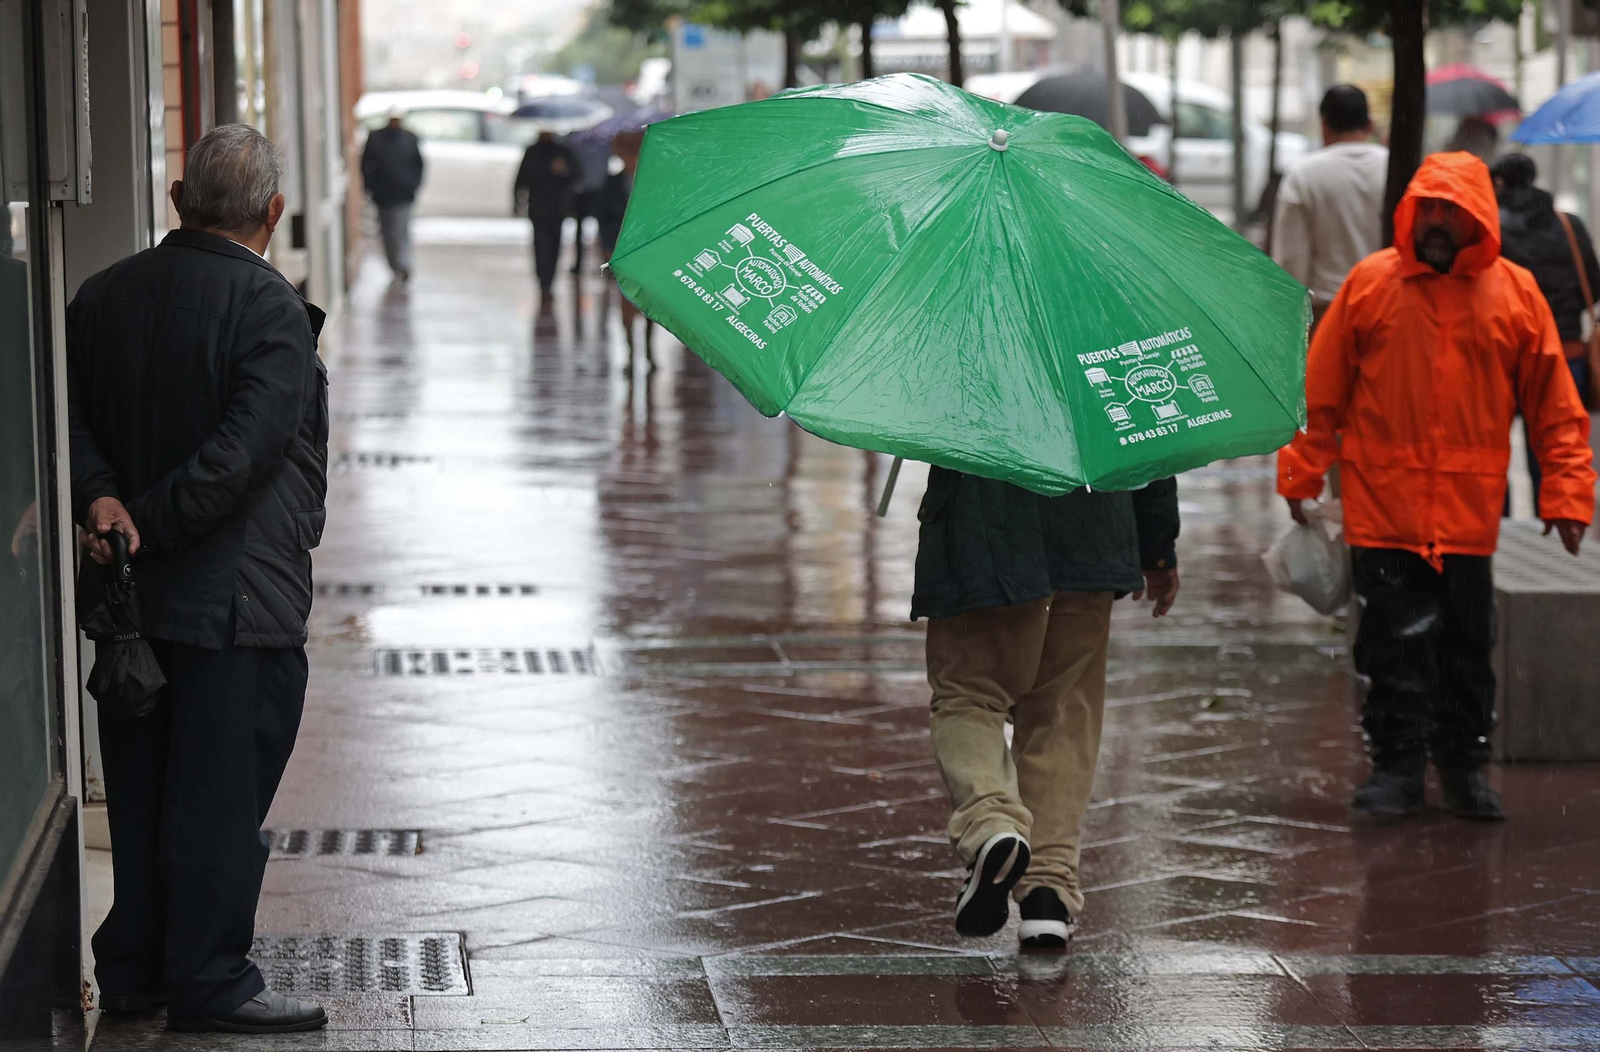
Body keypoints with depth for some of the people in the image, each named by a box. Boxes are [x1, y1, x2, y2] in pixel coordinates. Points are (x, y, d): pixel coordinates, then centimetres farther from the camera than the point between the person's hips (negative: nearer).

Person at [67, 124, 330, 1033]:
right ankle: (209, 982, 6)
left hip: (134, 588, 7)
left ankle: (132, 969, 22)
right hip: (237, 595, -7)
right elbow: (245, 449, -22)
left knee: (140, 784, 15)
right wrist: (150, 524, -17)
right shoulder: (270, 310, -13)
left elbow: (68, 413, 1)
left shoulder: (104, 295, 7)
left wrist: (102, 497, -12)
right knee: (221, 791, 0)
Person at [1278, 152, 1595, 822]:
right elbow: (1320, 391, 4)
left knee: (1467, 643, 9)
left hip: (1470, 510, 1)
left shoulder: (1514, 294, 2)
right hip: (1382, 508, -1)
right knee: (1394, 642, 2)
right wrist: (1302, 475, 3)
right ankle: (1397, 763, 12)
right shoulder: (1370, 284, -1)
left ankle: (1464, 764, 22)